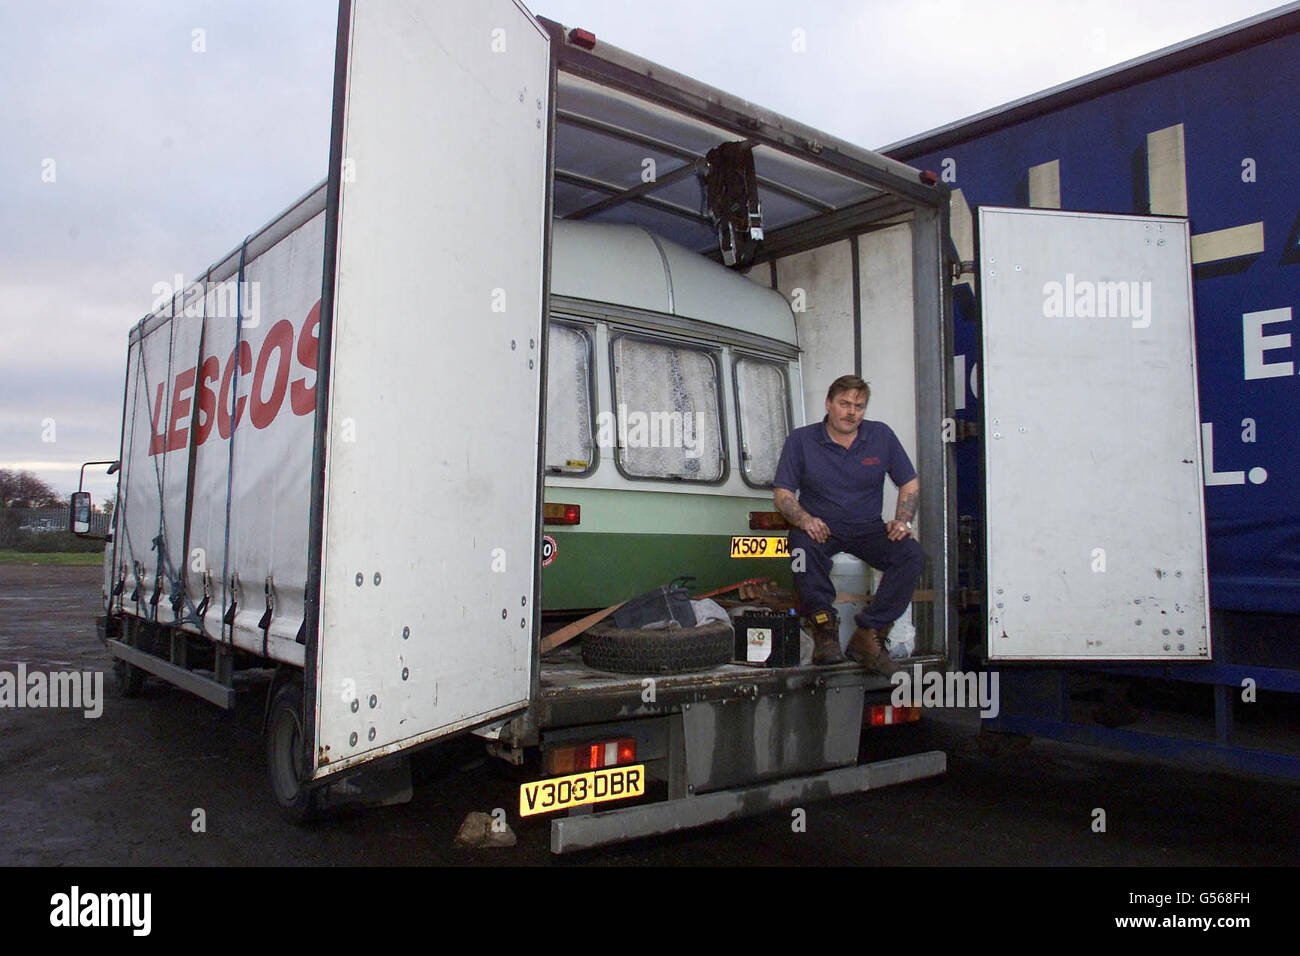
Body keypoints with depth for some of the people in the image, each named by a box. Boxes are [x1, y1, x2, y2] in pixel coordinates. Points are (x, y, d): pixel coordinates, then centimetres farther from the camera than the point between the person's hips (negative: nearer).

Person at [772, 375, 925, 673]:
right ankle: (825, 629, -22)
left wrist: (902, 520, -7)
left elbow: (910, 484, 11)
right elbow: (782, 492, -3)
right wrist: (804, 519, -23)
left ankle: (869, 635, -21)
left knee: (913, 556, -25)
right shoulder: (801, 440, 0)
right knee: (803, 545, -37)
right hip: (820, 526, -2)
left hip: (868, 528, 2)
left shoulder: (882, 436, 5)